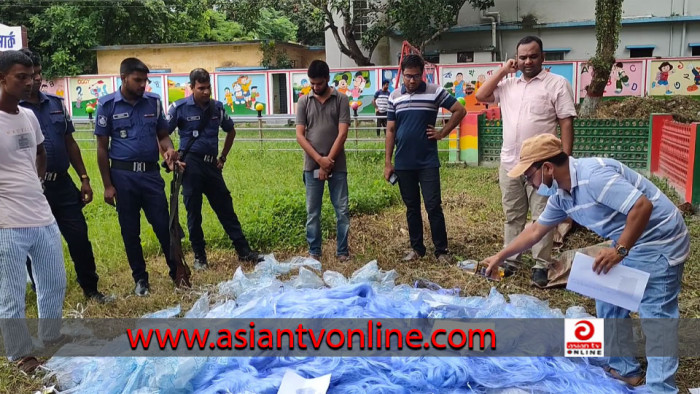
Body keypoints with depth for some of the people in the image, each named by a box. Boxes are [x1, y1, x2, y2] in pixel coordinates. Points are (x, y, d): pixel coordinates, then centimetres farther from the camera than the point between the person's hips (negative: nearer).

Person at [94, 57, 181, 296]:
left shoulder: (154, 102, 3)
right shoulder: (107, 104, -3)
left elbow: (163, 135, 11)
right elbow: (102, 148, -1)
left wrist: (169, 150, -14)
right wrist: (107, 185, -3)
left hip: (151, 173, 1)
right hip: (123, 175, -1)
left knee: (164, 225, 3)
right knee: (130, 231, 9)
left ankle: (177, 272, 16)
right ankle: (140, 278, 22)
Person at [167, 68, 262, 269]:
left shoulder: (217, 107, 7)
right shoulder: (179, 108, -5)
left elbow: (231, 131, 21)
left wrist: (223, 157, 16)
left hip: (212, 164, 4)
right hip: (191, 165, -4)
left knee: (226, 208, 8)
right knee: (194, 212, 4)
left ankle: (244, 250, 14)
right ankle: (199, 256, 15)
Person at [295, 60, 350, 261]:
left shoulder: (341, 99, 0)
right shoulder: (303, 101, 4)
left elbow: (342, 134, -6)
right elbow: (300, 135, -1)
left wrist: (328, 161, -11)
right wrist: (319, 159, -11)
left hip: (337, 166, -1)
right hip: (312, 166, 1)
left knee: (342, 210, 3)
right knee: (312, 212, 7)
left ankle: (342, 251, 15)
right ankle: (314, 252, 17)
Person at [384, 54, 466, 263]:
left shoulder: (434, 91, -3)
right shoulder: (394, 96, 6)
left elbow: (460, 110, 2)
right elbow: (390, 131, 7)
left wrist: (443, 133, -2)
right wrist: (387, 162, 4)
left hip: (428, 162, -3)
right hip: (403, 163, 3)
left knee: (433, 206, -2)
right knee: (411, 207, 11)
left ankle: (441, 250, 9)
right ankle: (416, 248, 21)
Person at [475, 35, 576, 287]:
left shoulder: (557, 84, -4)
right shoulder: (507, 84, 12)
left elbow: (566, 124, -7)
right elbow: (480, 96, 7)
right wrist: (503, 71, 3)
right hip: (509, 163, 5)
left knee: (542, 216, 3)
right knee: (512, 215, 14)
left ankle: (541, 266, 12)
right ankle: (511, 259, 25)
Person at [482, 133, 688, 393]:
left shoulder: (594, 176, -29)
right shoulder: (561, 195, 2)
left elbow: (642, 205, -32)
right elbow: (535, 230, 13)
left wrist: (619, 250, -30)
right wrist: (500, 256, 16)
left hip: (659, 243, -10)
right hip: (630, 243, 10)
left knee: (655, 319, -6)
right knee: (608, 306, 17)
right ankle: (624, 369, 31)